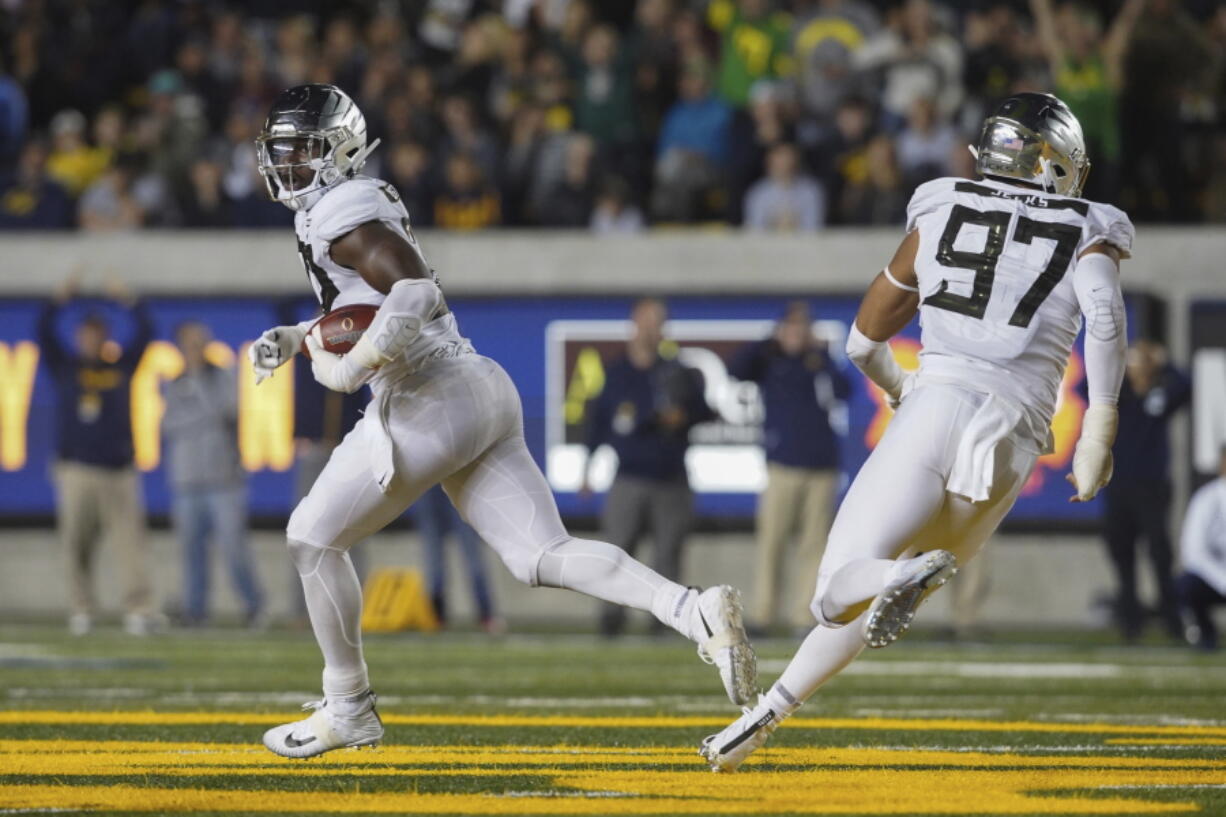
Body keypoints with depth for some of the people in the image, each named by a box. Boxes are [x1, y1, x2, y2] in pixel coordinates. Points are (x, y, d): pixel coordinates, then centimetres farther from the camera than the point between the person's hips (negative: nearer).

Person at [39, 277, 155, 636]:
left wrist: (128, 302, -4)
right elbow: (44, 331, -2)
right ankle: (81, 610, 6)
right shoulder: (64, 366, 10)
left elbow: (145, 332, 8)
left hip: (118, 471, 0)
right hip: (76, 469, 0)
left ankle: (139, 608, -18)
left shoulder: (122, 365, 14)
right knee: (76, 543, -2)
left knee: (131, 540, -11)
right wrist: (62, 299, -13)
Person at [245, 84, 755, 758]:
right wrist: (292, 340, 22)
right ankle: (695, 613, -19)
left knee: (313, 538, 6)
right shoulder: (362, 203, 22)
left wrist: (347, 370, -19)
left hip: (431, 405, -9)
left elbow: (415, 295, -24)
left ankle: (348, 708, 15)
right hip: (483, 394, 9)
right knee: (544, 557, 0)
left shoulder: (341, 214, -9)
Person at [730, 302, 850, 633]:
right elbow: (737, 370, -10)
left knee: (813, 544, 0)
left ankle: (804, 617, 1)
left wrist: (821, 356, -2)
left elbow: (844, 390, -1)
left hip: (822, 466, 2)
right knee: (771, 541, -6)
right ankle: (762, 615, -3)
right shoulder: (769, 361, 7)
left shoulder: (819, 361, 13)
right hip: (783, 465, -2)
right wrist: (771, 343, -11)